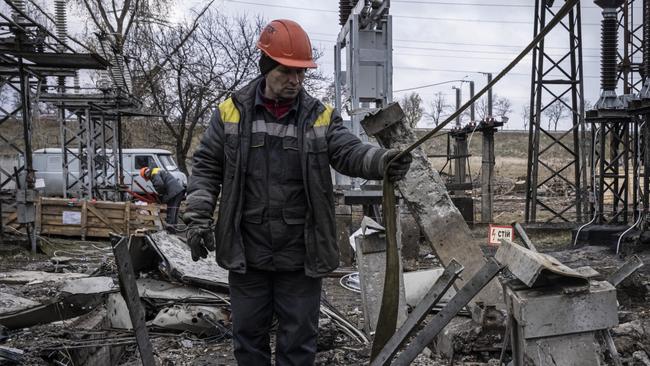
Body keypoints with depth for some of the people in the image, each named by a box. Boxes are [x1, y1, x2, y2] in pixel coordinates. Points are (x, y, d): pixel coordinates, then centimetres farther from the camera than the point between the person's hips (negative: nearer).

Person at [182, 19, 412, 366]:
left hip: (301, 256, 0)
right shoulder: (232, 111, 1)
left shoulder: (321, 116, 0)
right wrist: (198, 216, -5)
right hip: (246, 253, 1)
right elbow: (206, 167, 5)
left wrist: (381, 160, -36)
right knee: (248, 334, 16)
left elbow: (350, 151, -15)